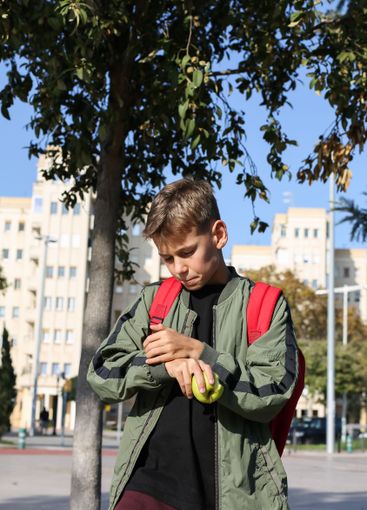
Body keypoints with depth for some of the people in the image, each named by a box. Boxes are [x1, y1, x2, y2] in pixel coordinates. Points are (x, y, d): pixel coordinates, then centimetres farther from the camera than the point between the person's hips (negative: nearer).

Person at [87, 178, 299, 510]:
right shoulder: (153, 300, 9)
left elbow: (272, 395, -6)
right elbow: (101, 374, 3)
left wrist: (197, 352, -14)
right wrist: (166, 365, -14)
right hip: (149, 481, 2)